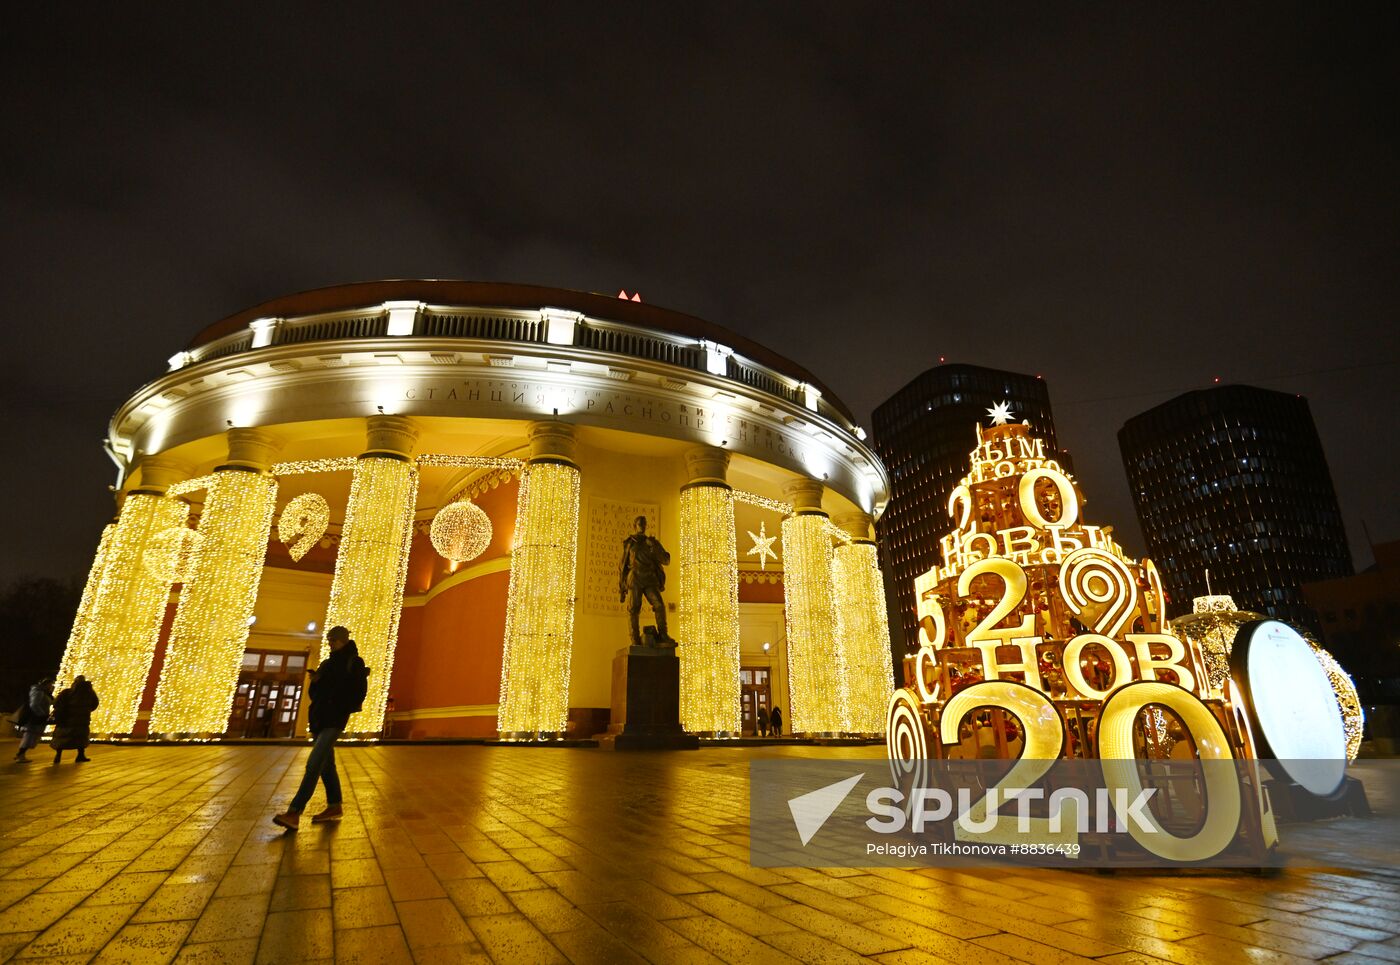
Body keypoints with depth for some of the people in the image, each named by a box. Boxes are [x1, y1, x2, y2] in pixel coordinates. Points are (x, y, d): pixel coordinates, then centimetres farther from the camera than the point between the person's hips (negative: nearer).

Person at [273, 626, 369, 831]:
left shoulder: (354, 663, -3)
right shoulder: (326, 664, 17)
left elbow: (358, 693, -7)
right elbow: (315, 693, 19)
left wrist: (341, 709, -16)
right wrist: (314, 682, -2)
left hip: (334, 721, -8)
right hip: (318, 719, 8)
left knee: (314, 764, -16)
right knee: (326, 765, 11)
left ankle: (294, 813, -19)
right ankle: (334, 807, 20)